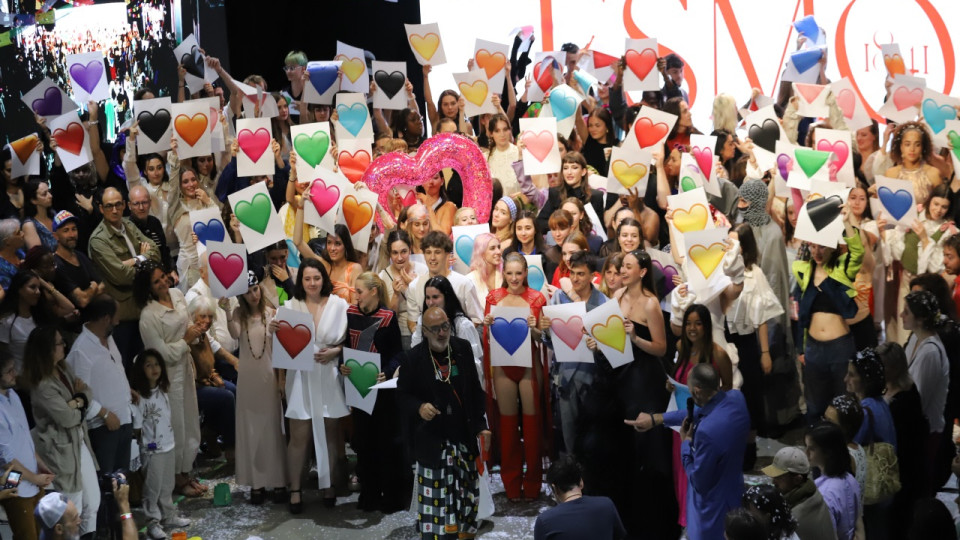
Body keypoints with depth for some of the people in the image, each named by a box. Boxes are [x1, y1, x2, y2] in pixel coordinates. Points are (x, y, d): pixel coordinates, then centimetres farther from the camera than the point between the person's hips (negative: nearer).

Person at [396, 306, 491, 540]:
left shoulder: (463, 349, 2)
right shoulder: (412, 358, -7)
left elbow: (476, 391, 9)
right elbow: (402, 396, -1)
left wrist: (481, 426, 5)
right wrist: (419, 407, -21)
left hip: (464, 438, 4)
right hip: (432, 441, -3)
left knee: (468, 497, 12)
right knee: (435, 499, -4)